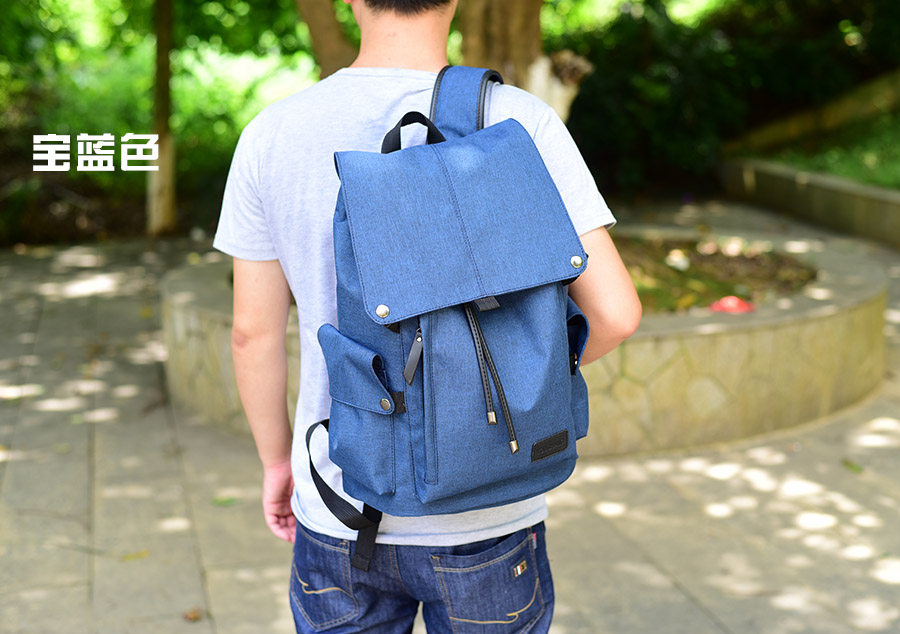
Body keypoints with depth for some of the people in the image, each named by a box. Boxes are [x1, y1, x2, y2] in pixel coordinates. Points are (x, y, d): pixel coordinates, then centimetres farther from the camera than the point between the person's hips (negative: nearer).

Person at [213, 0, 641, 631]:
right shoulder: (520, 125, -15)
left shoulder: (272, 135, -8)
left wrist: (277, 460, 14)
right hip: (487, 518, -1)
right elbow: (615, 312, -17)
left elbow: (254, 331, -1)